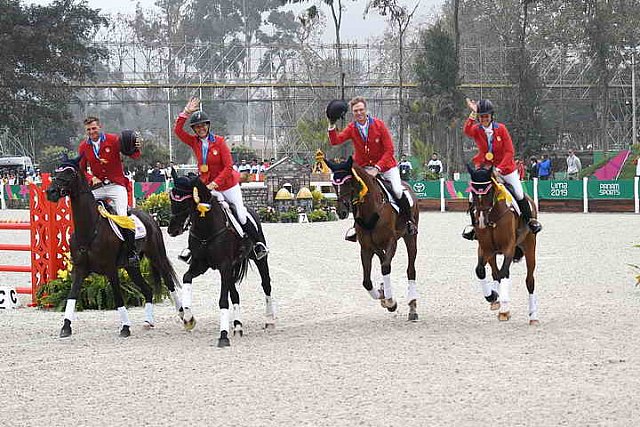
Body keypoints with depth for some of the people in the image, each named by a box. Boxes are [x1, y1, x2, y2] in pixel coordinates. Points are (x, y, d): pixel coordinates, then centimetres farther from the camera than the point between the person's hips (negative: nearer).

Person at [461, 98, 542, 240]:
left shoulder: (501, 128, -11)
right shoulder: (476, 130, -9)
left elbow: (509, 151, -13)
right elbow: (467, 131, -35)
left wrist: (500, 168, -23)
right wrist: (473, 114, -45)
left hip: (505, 166, -1)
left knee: (519, 194, -2)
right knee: (473, 196, -7)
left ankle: (529, 220, 20)